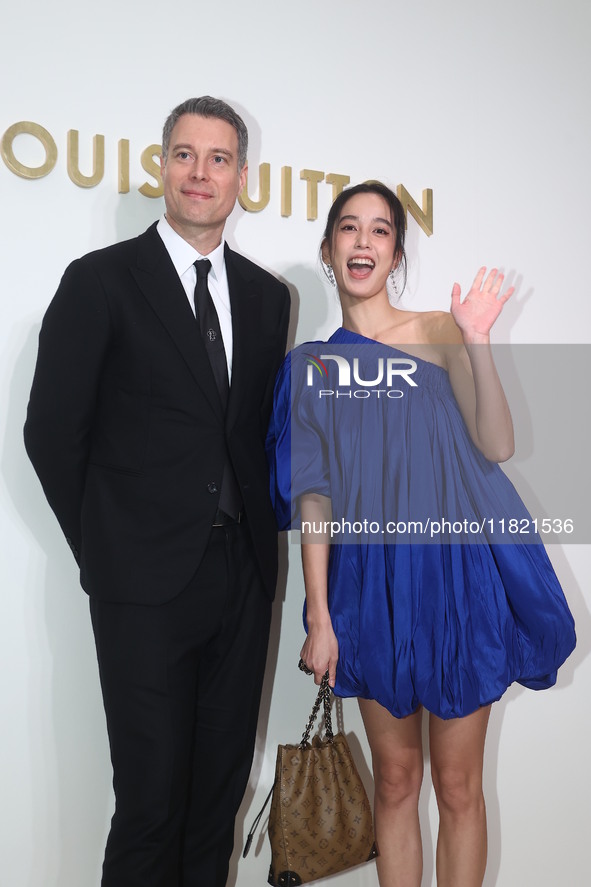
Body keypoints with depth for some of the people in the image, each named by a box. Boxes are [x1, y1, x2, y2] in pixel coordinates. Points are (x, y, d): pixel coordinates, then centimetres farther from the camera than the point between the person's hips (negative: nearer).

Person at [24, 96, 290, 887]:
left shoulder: (266, 295, 10)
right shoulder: (102, 281, -5)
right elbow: (52, 431, -4)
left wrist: (257, 534, 6)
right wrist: (104, 547, 0)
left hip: (242, 573, 5)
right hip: (147, 582, -4)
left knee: (223, 781, 15)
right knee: (152, 793, 4)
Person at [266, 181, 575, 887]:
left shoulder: (438, 333, 0)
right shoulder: (311, 365, 6)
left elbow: (496, 445, -9)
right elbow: (313, 495, 3)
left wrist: (478, 342, -20)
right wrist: (319, 615, -1)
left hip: (452, 574, -2)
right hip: (369, 587, 2)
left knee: (457, 786, 9)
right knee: (394, 781, 14)